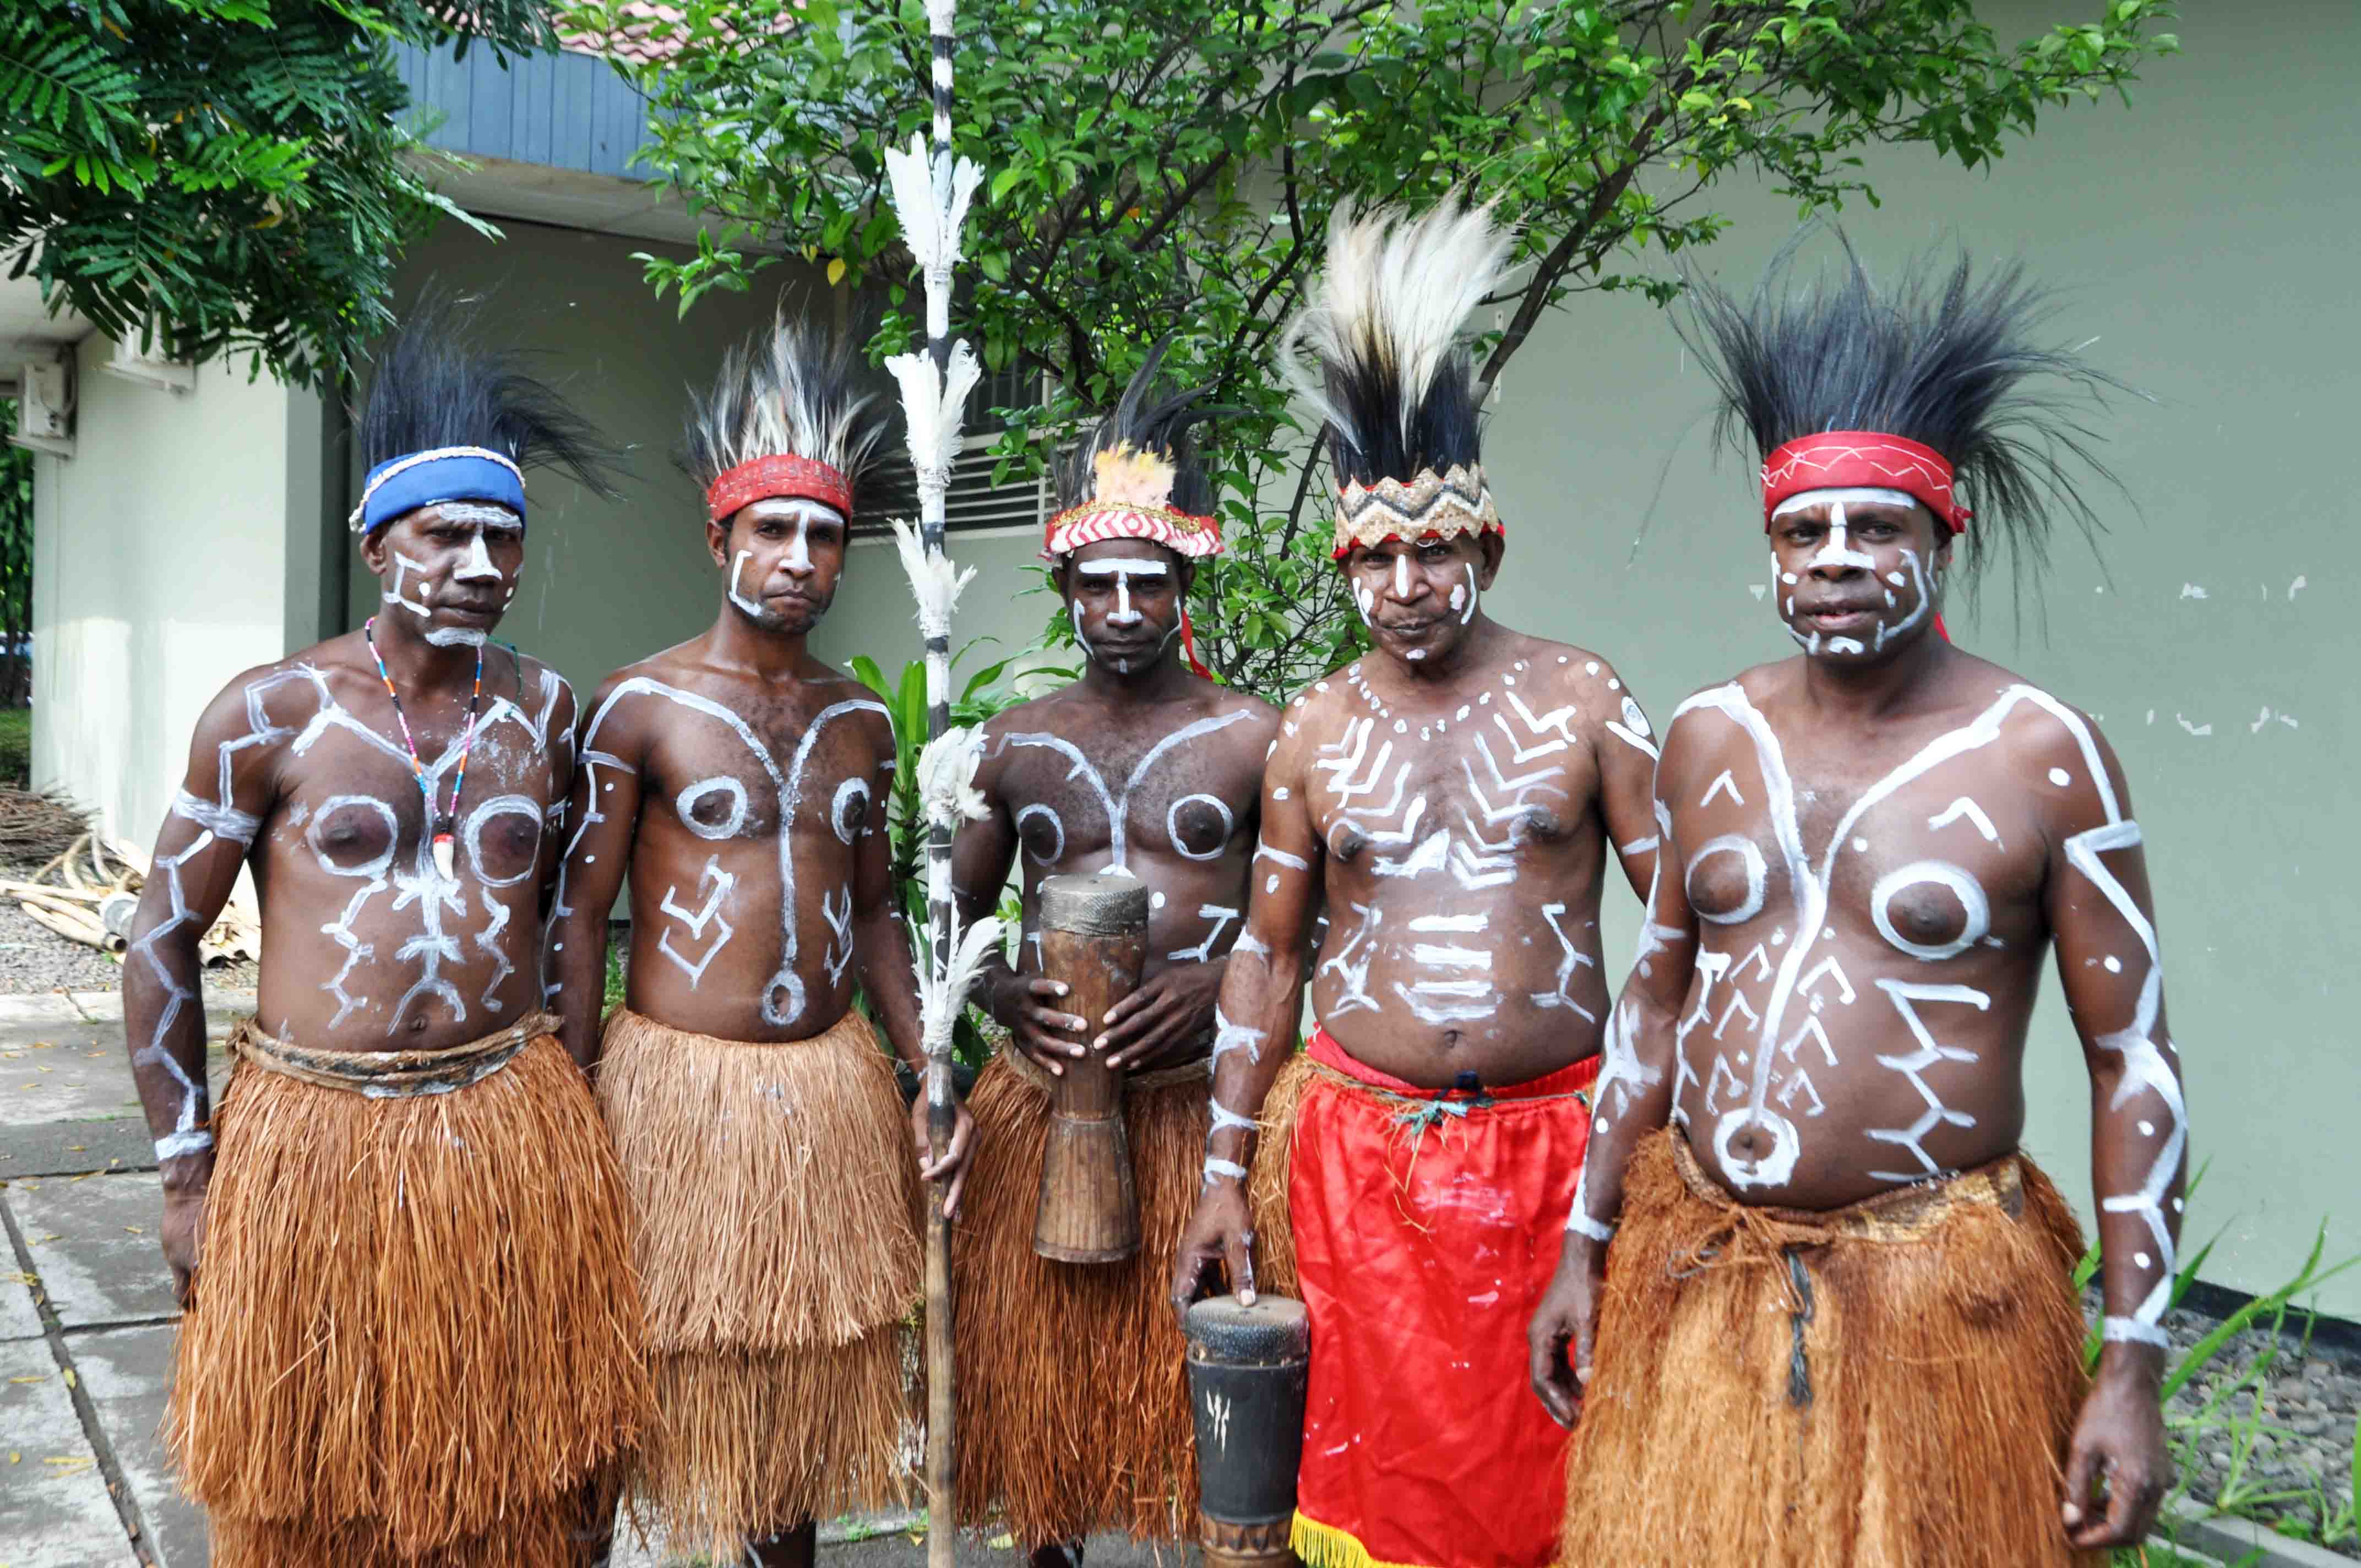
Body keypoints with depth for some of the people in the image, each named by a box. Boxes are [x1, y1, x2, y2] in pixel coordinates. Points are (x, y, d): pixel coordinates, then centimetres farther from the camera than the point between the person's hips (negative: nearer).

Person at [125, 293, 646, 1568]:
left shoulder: (543, 708, 5)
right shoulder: (273, 711, -4)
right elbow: (162, 941, 0)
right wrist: (188, 1171, -2)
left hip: (511, 1121, 2)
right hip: (312, 1131, -2)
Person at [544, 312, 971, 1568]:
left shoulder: (860, 723, 8)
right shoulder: (641, 706, -6)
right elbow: (576, 916, -5)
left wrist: (929, 1076, 7)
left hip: (832, 1083, 5)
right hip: (678, 1082, -4)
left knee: (810, 1371, 15)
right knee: (669, 1367, 6)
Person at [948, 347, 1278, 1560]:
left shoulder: (1252, 738, 0)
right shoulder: (1014, 744, 9)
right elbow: (953, 917, 15)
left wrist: (1219, 980, -14)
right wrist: (1003, 993, -5)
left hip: (1197, 1094, -2)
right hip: (1039, 1098, 3)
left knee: (1193, 1362, 2)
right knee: (1035, 1354, 9)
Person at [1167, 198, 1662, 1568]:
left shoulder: (1582, 699, 0)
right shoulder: (1315, 731, 5)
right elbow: (1267, 953, 10)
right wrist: (1225, 1174, 8)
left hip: (1553, 1145, -1)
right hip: (1359, 1147, 2)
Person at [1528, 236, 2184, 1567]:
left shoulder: (2043, 754, -8)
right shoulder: (1710, 737, 4)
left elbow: (2136, 1059, -6)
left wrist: (2134, 1365, -9)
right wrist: (1586, 1249, 10)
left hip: (1933, 1295, -3)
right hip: (1691, 1270, 4)